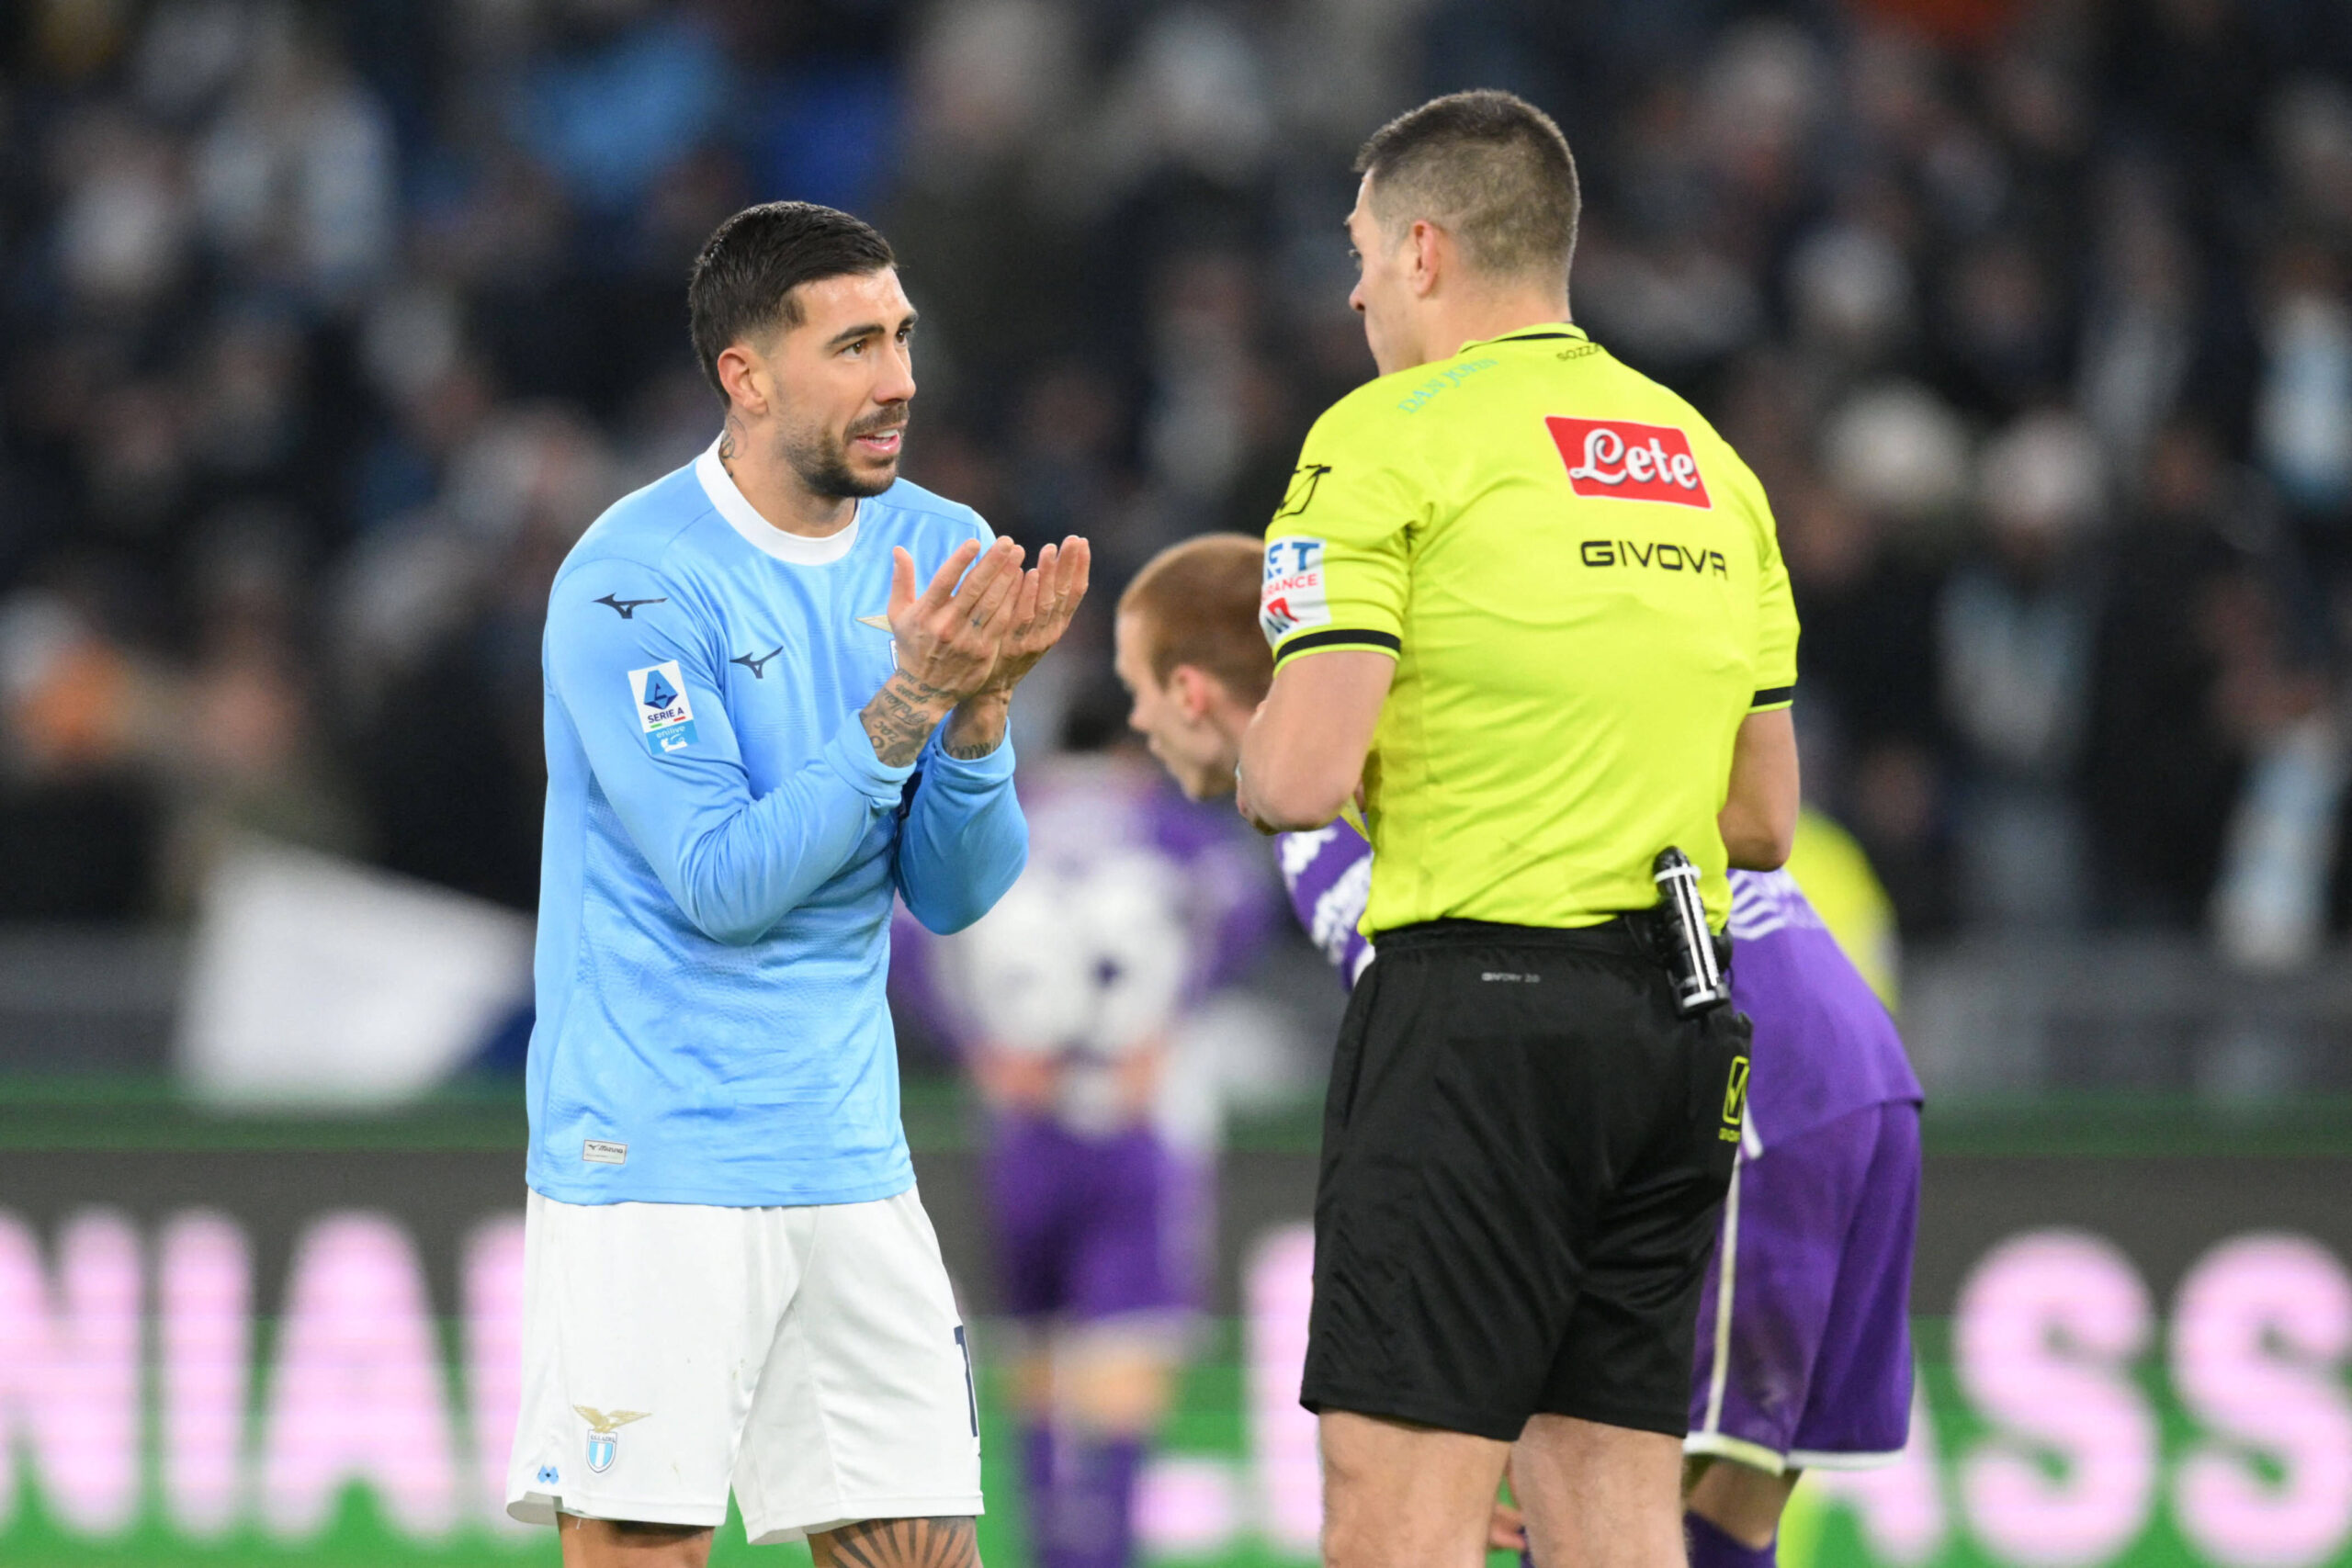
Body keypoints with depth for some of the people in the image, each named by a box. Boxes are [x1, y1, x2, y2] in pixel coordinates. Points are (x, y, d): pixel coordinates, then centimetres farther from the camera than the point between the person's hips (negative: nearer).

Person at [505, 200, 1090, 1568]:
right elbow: (722, 884, -17)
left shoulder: (939, 553, 6)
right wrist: (906, 705, -22)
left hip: (849, 1147, 6)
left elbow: (956, 894, 5)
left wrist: (981, 709, -13)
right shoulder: (635, 581, -12)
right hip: (650, 1160, -6)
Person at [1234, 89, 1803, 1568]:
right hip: (1679, 1022, 7)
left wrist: (1253, 761, 8)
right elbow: (1764, 820, 17)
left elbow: (1302, 776, -13)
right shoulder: (1709, 461, 16)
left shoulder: (1393, 438, -5)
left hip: (1480, 1002, -7)